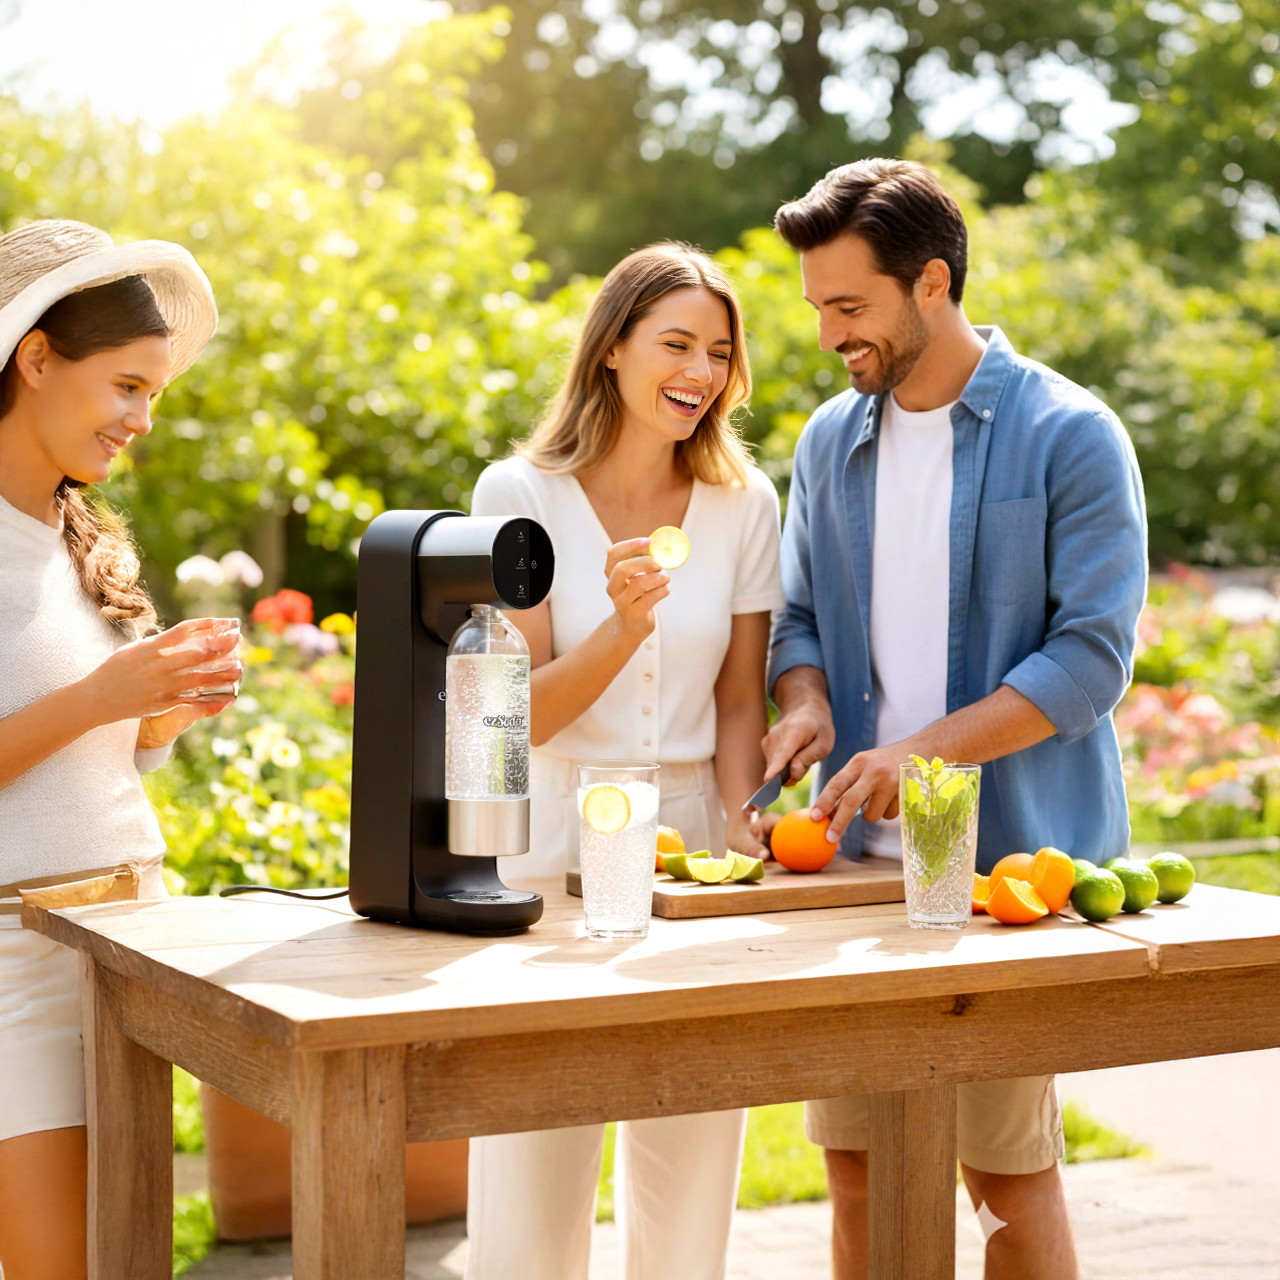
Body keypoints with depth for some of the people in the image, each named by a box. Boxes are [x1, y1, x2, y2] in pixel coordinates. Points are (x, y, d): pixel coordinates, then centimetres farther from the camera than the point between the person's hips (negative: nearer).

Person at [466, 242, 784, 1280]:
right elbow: (524, 715, -7)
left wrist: (738, 821, -7)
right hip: (556, 842, -2)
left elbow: (739, 699, 10)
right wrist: (621, 628, -24)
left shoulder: (745, 503, 5)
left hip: (696, 848, 3)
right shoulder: (522, 494, -3)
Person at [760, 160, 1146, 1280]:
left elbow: (1093, 655, -12)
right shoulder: (830, 441, 11)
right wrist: (806, 702, -4)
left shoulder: (1071, 437, -6)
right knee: (856, 1168, 9)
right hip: (858, 854, 5)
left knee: (1010, 1171, 2)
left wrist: (927, 750, -21)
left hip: (1012, 858, -5)